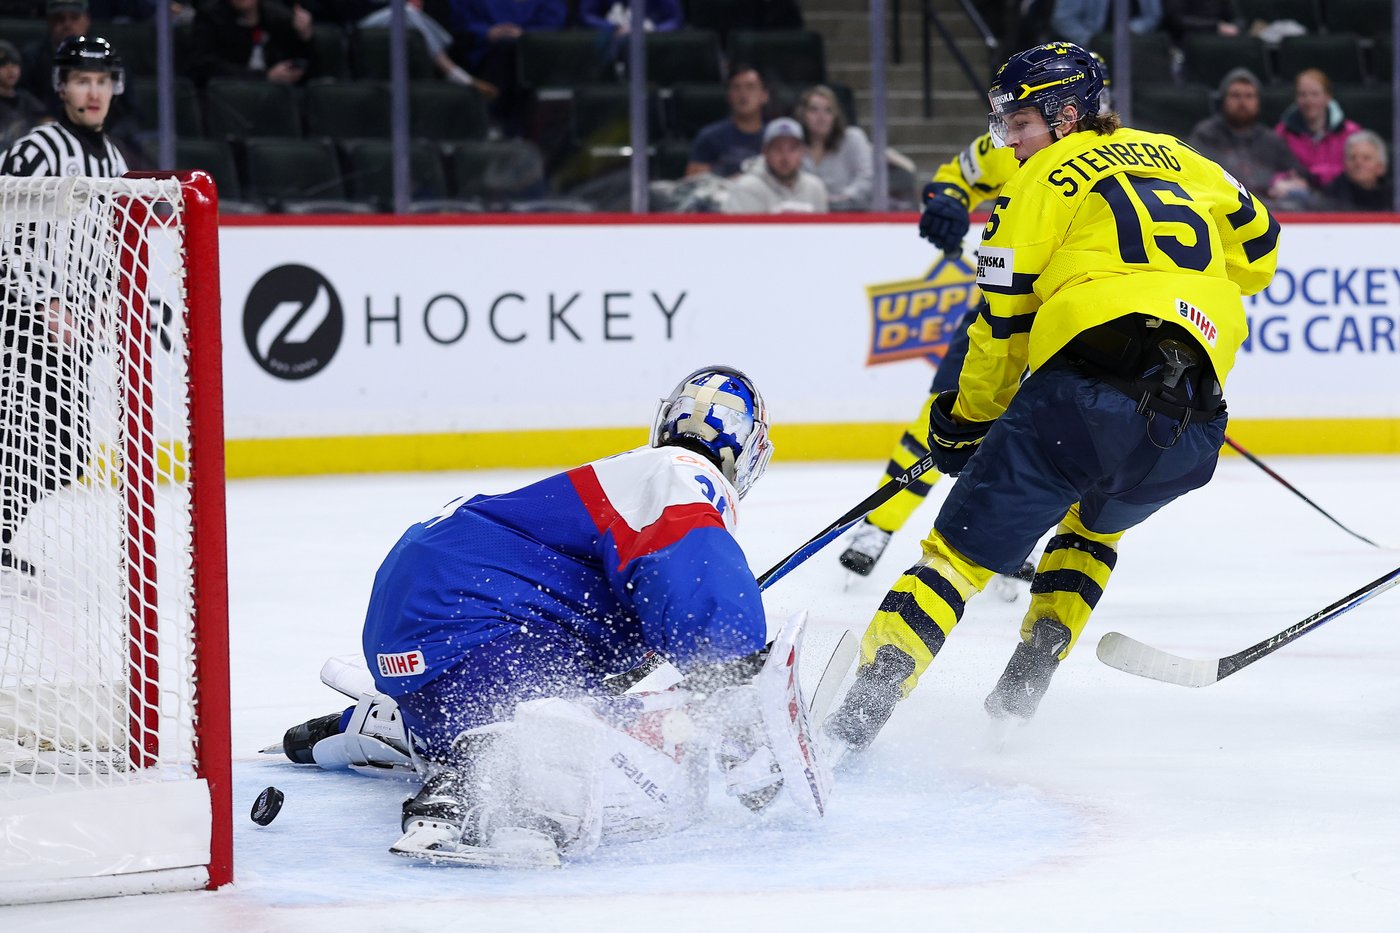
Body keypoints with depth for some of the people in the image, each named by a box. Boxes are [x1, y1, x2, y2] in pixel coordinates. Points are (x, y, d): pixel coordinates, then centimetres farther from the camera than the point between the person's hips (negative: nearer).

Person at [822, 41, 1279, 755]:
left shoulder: (1045, 179, 10)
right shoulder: (1178, 159, 25)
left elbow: (1003, 321, 8)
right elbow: (1258, 245, 37)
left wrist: (965, 422, 20)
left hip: (1088, 380, -5)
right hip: (1193, 438, 5)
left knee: (963, 547, 0)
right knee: (1095, 520, 35)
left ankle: (857, 716, -15)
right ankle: (1025, 684, 21)